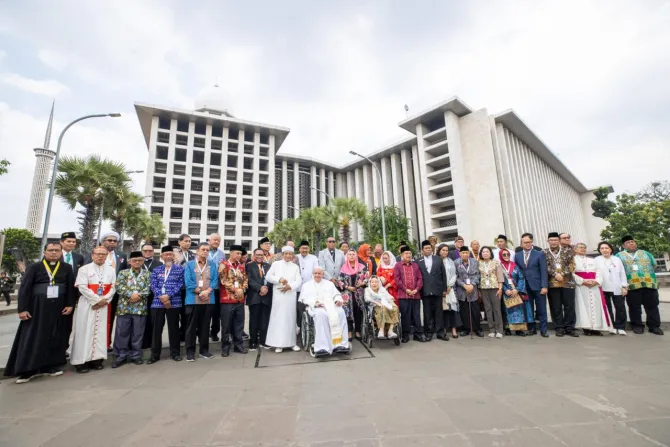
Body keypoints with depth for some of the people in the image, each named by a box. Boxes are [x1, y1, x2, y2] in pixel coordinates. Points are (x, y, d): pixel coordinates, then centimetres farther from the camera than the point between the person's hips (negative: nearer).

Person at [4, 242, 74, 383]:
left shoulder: (67, 268, 3)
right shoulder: (34, 267, -3)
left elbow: (71, 287, 5)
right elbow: (24, 289, -4)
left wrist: (69, 305, -1)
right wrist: (22, 309, -9)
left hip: (58, 308, 2)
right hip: (37, 307, -2)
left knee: (55, 337, 7)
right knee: (33, 338, 3)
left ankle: (49, 366, 18)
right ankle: (28, 369, 12)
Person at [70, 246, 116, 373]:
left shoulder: (111, 270, 8)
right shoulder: (84, 269, -2)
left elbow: (113, 287, 4)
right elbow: (82, 287, -11)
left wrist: (105, 300, -10)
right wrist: (97, 300, -15)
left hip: (104, 305, 3)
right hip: (87, 305, -3)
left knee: (100, 332, 5)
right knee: (85, 332, 0)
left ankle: (97, 359, 13)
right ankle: (81, 361, 8)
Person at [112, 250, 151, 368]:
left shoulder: (147, 274, 7)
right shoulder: (123, 273, 7)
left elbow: (148, 289, -2)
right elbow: (119, 287, -5)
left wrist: (138, 295, -16)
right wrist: (131, 294, -15)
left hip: (140, 307, 0)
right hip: (124, 307, 0)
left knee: (138, 332, 7)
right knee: (122, 332, 5)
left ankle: (135, 355, 18)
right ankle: (121, 355, 18)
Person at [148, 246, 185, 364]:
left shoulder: (180, 269, 4)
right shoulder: (156, 270, 12)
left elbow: (180, 285, -3)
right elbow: (153, 286, 3)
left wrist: (168, 296, -15)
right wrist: (161, 297, -12)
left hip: (174, 302, -2)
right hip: (157, 302, 2)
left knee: (173, 328, 6)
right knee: (157, 328, 7)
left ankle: (175, 353, 17)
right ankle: (155, 354, 18)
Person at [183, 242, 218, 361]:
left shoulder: (213, 265, 9)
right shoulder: (189, 264, 2)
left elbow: (215, 280, 1)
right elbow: (188, 282, -7)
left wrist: (207, 291, -15)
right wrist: (200, 292, -12)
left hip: (209, 300, 2)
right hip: (193, 299, -2)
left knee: (205, 326, 11)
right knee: (192, 326, 4)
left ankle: (204, 350, 21)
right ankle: (190, 351, 14)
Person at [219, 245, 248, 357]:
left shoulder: (241, 266, 13)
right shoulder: (223, 265, -4)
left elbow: (245, 280, 11)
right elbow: (224, 280, -12)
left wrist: (242, 289, -7)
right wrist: (235, 289, -14)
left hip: (240, 299, 5)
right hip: (227, 299, -5)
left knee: (239, 323, 10)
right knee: (226, 324, 3)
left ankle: (238, 344, 21)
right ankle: (225, 347, 16)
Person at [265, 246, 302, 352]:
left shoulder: (295, 267, 11)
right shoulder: (276, 264, 7)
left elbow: (298, 281, 2)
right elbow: (268, 276, 1)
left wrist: (290, 286, -14)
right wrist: (279, 279, -13)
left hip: (291, 295, 2)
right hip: (278, 295, -1)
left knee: (290, 317, 5)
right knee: (278, 317, -2)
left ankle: (292, 342, 14)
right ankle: (278, 344, 4)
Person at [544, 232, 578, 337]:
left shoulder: (568, 250, 8)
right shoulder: (544, 253, 5)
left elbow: (571, 265, 1)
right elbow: (546, 267, -1)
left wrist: (563, 274, -10)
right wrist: (555, 274, -14)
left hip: (568, 282, 1)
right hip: (552, 283, -1)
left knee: (569, 306, 4)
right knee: (556, 307, 4)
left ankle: (569, 328, 14)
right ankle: (559, 328, 12)